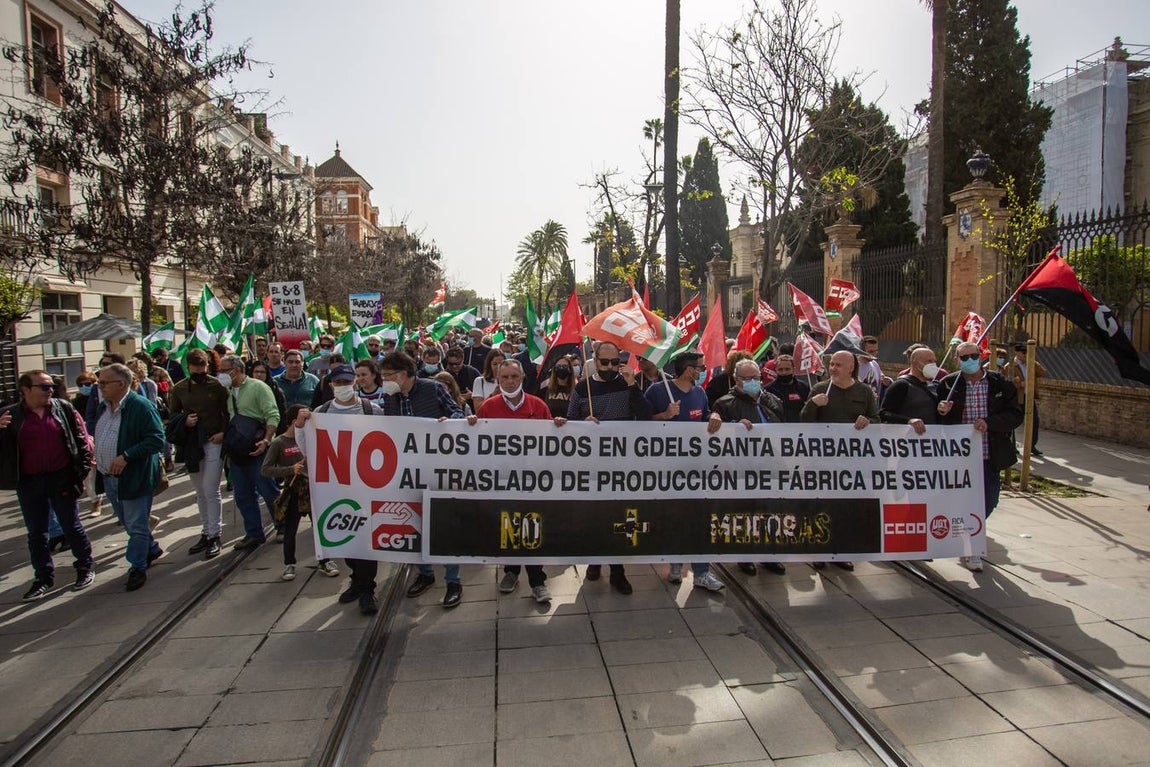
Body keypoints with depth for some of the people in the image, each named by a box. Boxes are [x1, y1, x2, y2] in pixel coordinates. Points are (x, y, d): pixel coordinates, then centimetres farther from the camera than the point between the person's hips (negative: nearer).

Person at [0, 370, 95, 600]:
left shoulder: (64, 408, -2)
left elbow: (81, 436, 2)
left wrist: (83, 467, -4)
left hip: (62, 478, -1)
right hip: (29, 484, 1)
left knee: (72, 527, 10)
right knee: (36, 533, 12)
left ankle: (85, 567, 24)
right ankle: (43, 577, 24)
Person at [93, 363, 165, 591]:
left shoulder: (141, 406, -17)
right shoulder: (103, 407, 9)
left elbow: (157, 439, -21)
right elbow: (97, 435, 22)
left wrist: (126, 456, -27)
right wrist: (98, 464, 11)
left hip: (134, 477, -9)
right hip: (109, 478, 9)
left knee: (136, 526, 1)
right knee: (127, 523, 20)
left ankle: (137, 568, 14)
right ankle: (152, 549, 39)